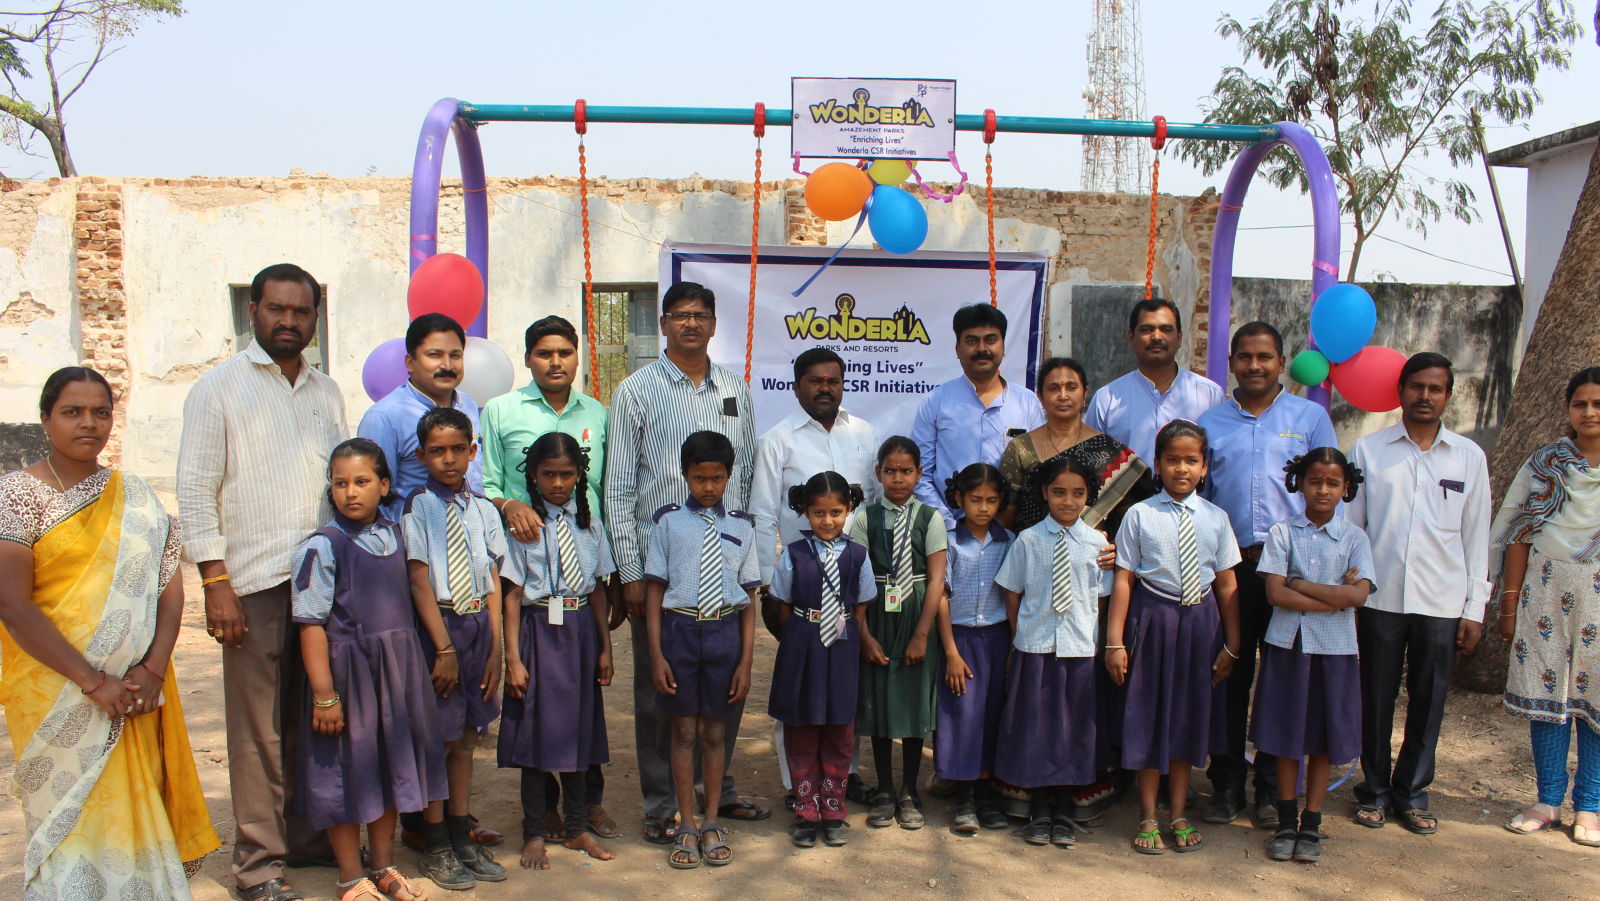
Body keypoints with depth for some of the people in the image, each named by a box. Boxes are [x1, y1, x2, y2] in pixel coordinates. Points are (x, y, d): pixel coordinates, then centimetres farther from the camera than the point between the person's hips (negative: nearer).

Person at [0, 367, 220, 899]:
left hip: (133, 691, 4)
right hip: (56, 692, -3)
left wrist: (153, 669, -8)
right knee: (69, 818, 0)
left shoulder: (135, 498, 9)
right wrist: (92, 680, -15)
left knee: (134, 811, 8)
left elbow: (169, 585, 6)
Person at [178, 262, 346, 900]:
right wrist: (216, 583, -11)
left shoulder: (327, 392, 16)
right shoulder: (218, 389, 1)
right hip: (254, 584, -5)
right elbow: (196, 490, -4)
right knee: (259, 729, 0)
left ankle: (308, 836, 25)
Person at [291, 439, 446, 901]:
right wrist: (323, 695, -18)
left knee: (391, 764, 15)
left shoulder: (395, 536, 5)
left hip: (397, 668, 6)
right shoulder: (322, 546, -12)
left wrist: (412, 670, 13)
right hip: (346, 667, -5)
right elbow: (312, 623, -15)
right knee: (347, 771, 6)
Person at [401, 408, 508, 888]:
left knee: (466, 738, 14)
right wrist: (444, 647, -14)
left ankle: (463, 838, 26)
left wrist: (495, 647, 2)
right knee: (439, 740, 3)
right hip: (437, 625, -4)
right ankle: (436, 847, 18)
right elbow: (419, 580, -10)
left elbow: (493, 582, 6)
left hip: (478, 624, 4)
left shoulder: (483, 508, 6)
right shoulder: (419, 506, -6)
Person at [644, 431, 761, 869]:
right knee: (684, 730, 7)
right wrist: (657, 655, -5)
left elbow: (748, 598, 5)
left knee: (715, 731, 11)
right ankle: (687, 827, 21)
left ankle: (712, 824, 26)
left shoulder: (740, 525, 4)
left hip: (725, 631, 1)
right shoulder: (669, 521, 1)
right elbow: (655, 590, 1)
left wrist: (746, 660, 0)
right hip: (679, 629, -1)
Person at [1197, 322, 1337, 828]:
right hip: (1228, 567, 1)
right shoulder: (1209, 423, 11)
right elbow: (1196, 496, 12)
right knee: (1229, 677, 6)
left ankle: (1273, 789, 16)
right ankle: (1227, 785, 16)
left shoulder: (1310, 418, 9)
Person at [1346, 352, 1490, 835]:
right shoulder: (1368, 449, 4)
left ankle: (1412, 792, 23)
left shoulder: (1469, 456, 7)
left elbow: (1477, 536, 8)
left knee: (1429, 700, 7)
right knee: (1376, 697, 6)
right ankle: (1375, 790, 22)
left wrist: (1475, 608, 5)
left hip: (1442, 601, 1)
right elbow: (1349, 525, 5)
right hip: (1380, 596, -1)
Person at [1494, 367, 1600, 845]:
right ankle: (1548, 801, 16)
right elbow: (1520, 534, 5)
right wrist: (1510, 602, 2)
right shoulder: (1544, 463, 6)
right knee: (1547, 691, 5)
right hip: (1547, 589, 1)